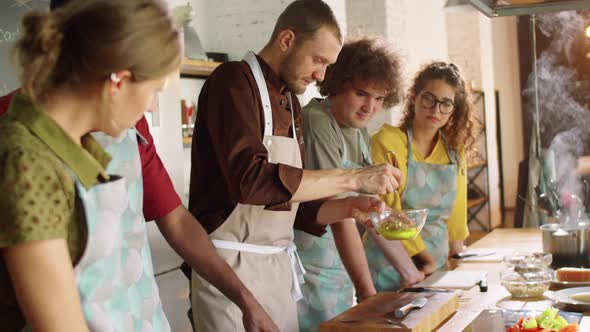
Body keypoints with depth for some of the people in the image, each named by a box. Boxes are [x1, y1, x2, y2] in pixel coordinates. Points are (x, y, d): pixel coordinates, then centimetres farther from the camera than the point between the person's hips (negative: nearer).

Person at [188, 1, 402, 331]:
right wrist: (353, 177, -23)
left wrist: (349, 206, 1)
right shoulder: (234, 80, -12)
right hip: (232, 264, -8)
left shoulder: (291, 103, 15)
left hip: (279, 266, 8)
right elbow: (251, 180, -27)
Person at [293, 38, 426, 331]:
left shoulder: (361, 135, 8)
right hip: (309, 272, -8)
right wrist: (367, 292, -23)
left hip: (341, 273, 8)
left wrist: (411, 272, 12)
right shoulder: (317, 123, -18)